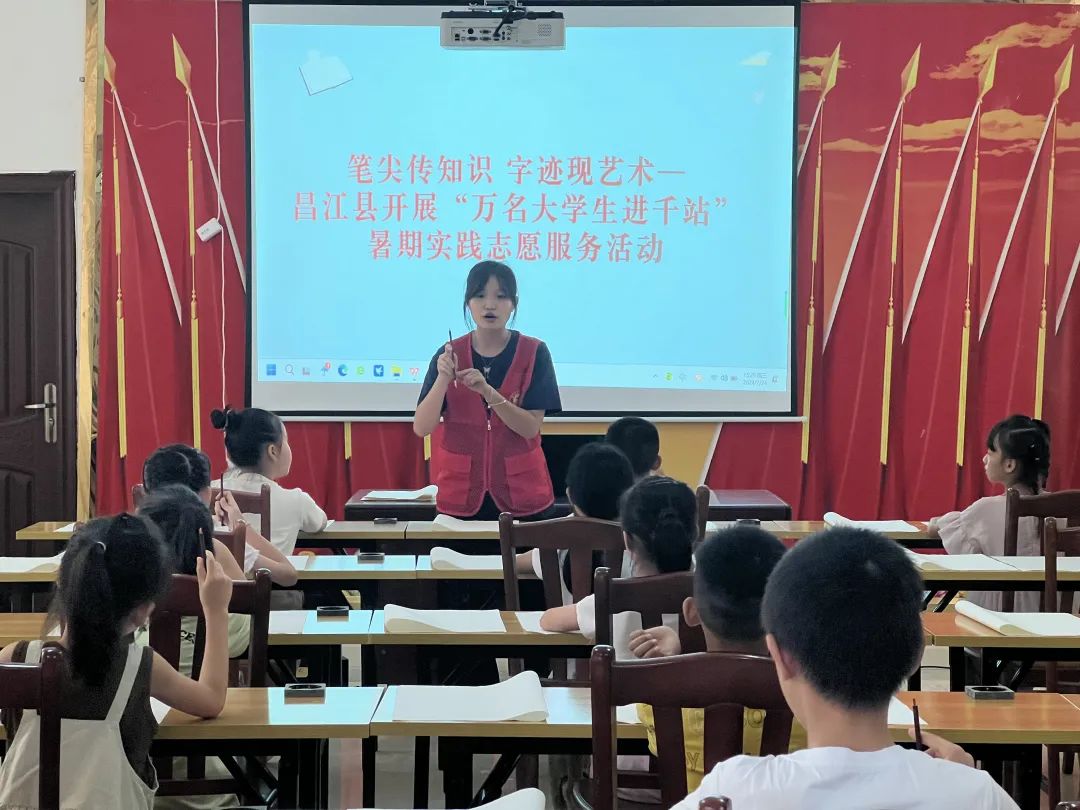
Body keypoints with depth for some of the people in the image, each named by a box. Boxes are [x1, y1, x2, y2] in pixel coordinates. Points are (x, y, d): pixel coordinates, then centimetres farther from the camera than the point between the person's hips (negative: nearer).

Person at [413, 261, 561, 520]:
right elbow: (421, 428, -8)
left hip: (521, 493, -1)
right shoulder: (449, 354, -2)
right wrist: (443, 379, -23)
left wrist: (487, 391, -24)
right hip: (461, 493, 1)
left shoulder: (534, 353, -4)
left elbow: (530, 427, -12)